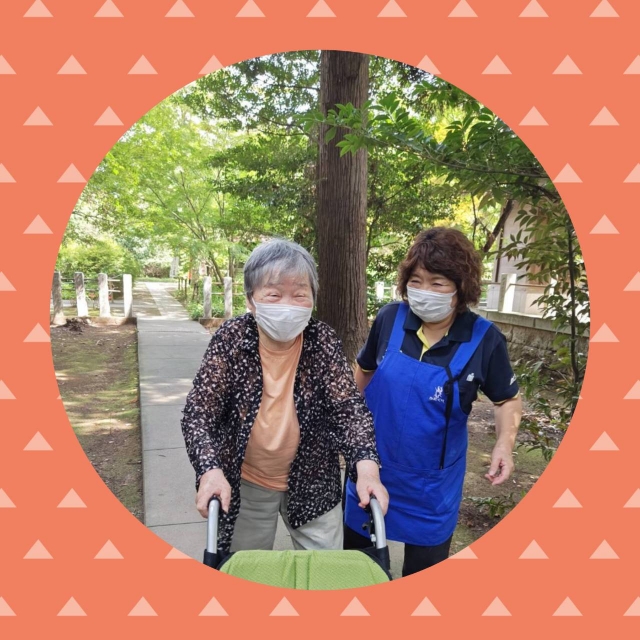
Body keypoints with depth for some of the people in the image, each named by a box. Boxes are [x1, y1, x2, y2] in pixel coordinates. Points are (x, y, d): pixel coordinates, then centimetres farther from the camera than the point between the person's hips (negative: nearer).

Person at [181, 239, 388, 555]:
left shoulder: (323, 340, -14)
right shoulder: (230, 338, -16)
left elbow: (349, 406, -16)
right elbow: (199, 410, -17)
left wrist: (367, 465, -32)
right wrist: (210, 470, -33)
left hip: (312, 482, 1)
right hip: (245, 485, 0)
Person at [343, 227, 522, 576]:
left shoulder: (484, 338, -16)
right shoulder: (390, 318, -13)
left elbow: (508, 398, 0)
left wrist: (504, 443, -17)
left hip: (431, 484, -1)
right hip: (371, 469, 2)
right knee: (354, 557, 24)